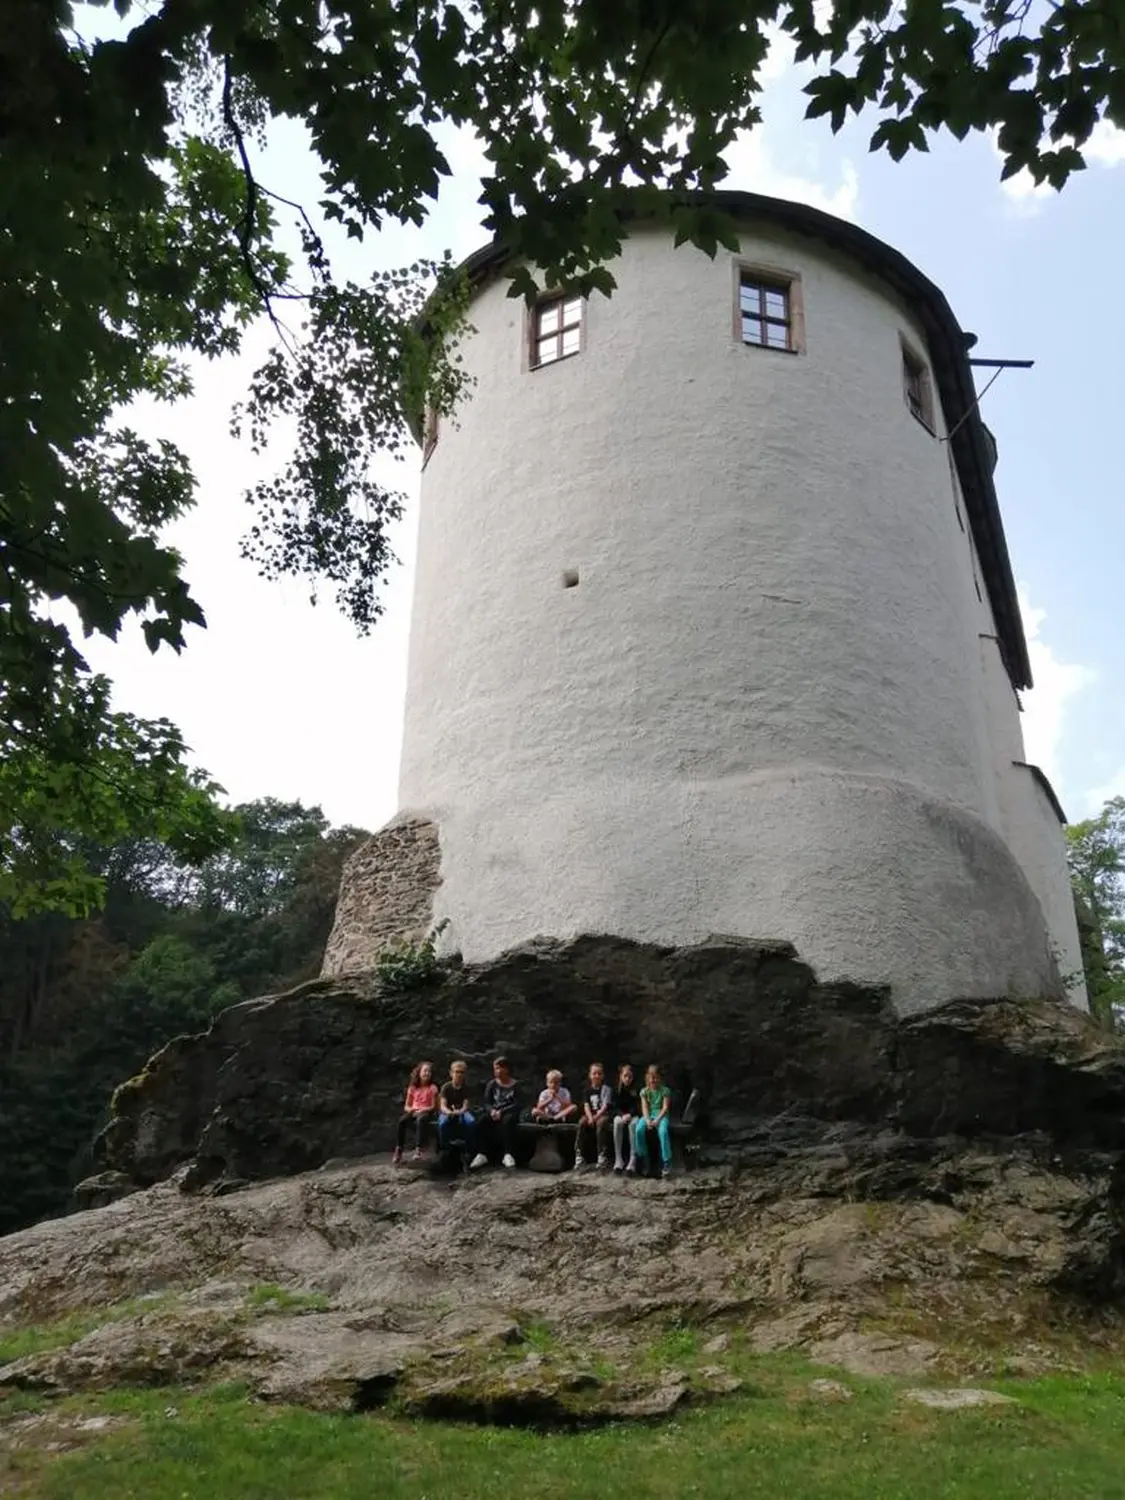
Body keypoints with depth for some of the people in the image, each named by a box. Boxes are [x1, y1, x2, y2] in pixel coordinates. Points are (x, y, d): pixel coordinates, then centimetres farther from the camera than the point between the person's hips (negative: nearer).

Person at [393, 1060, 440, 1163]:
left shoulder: (432, 1088, 5)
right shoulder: (413, 1088, 12)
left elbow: (433, 1106, 0)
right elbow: (406, 1106, 13)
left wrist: (421, 1110, -15)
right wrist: (410, 1109, -10)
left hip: (426, 1112, -3)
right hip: (413, 1112, 3)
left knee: (420, 1120, -41)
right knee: (402, 1121, -32)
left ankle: (418, 1149, -47)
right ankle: (399, 1149, -29)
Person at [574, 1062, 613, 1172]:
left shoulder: (606, 1089, -1)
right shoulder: (588, 1089, 11)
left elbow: (605, 1106, -11)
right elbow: (586, 1105, 0)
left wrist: (596, 1117, -25)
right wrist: (590, 1117, -19)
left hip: (604, 1114, -3)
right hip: (591, 1114, 3)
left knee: (600, 1122, -37)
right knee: (582, 1122, -29)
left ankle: (602, 1156, -34)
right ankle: (579, 1156, -28)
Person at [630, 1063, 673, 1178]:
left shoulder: (665, 1090, 2)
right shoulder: (644, 1091, 9)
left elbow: (665, 1108, -6)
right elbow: (644, 1108, 0)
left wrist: (657, 1120, -20)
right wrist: (648, 1120, -19)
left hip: (661, 1116, -2)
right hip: (648, 1116, 2)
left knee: (663, 1131, -36)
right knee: (639, 1129, -31)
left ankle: (667, 1163, -32)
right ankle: (643, 1159, -15)